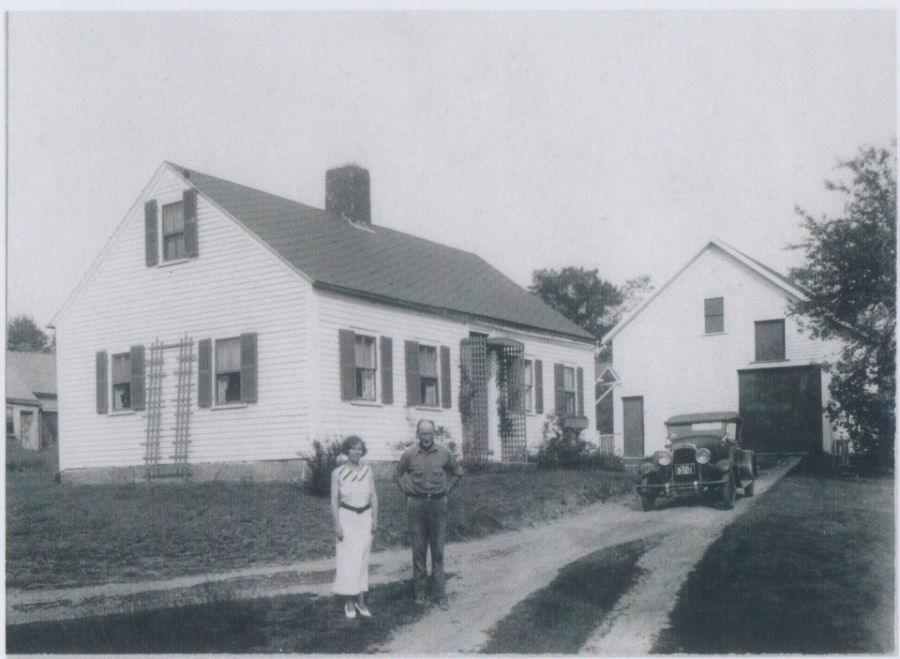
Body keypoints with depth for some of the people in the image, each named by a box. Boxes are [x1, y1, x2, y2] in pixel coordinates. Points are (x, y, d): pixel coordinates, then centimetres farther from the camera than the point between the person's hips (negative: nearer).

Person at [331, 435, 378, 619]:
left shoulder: (367, 471, 5)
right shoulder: (338, 473, -3)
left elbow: (374, 496, 9)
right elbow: (334, 500, -3)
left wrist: (375, 519, 4)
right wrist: (337, 524, -8)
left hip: (365, 516, 3)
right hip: (347, 516, -3)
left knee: (363, 558, 5)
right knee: (347, 558, -4)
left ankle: (361, 600, 12)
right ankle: (349, 601, 5)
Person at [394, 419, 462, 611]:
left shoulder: (444, 454, 4)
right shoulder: (409, 455, 2)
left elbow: (456, 473, 19)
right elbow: (398, 475, 16)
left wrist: (446, 490, 10)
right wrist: (407, 491, 5)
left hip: (438, 504, 1)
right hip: (417, 505, 0)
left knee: (438, 550, 1)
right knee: (418, 550, 3)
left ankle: (440, 594, 6)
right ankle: (420, 591, 13)